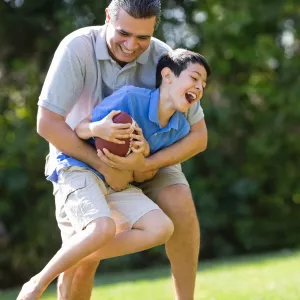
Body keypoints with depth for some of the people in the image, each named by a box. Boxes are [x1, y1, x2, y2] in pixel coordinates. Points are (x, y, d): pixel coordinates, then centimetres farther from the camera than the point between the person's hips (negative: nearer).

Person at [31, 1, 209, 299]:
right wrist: (105, 168, -31)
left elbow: (198, 136, -19)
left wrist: (146, 165, -35)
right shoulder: (78, 48, -30)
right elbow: (47, 123, -31)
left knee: (179, 204, -27)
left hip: (143, 156, 2)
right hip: (79, 156, -2)